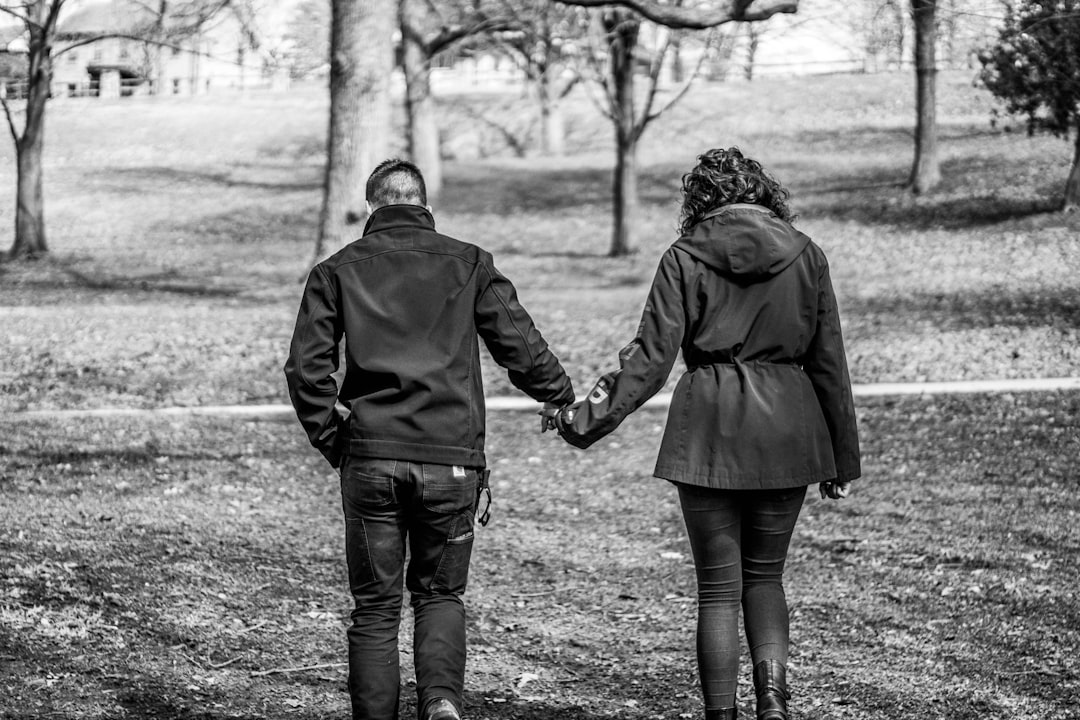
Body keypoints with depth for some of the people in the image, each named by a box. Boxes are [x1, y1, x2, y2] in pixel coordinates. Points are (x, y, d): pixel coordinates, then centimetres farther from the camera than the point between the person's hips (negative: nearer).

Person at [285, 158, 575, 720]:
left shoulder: (338, 270, 6)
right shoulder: (469, 264, 6)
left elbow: (307, 365, -1)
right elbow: (521, 345, 4)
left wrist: (330, 441, 9)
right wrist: (564, 399, 21)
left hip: (370, 458, 0)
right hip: (452, 458, 0)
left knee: (374, 607, 10)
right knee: (440, 593, 15)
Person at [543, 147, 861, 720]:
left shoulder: (685, 258, -3)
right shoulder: (805, 256, 4)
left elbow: (650, 359, -8)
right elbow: (829, 364, 5)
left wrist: (589, 419, -2)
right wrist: (842, 457, 11)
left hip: (709, 432, -2)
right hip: (786, 433, 2)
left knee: (718, 586, 7)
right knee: (764, 574, 16)